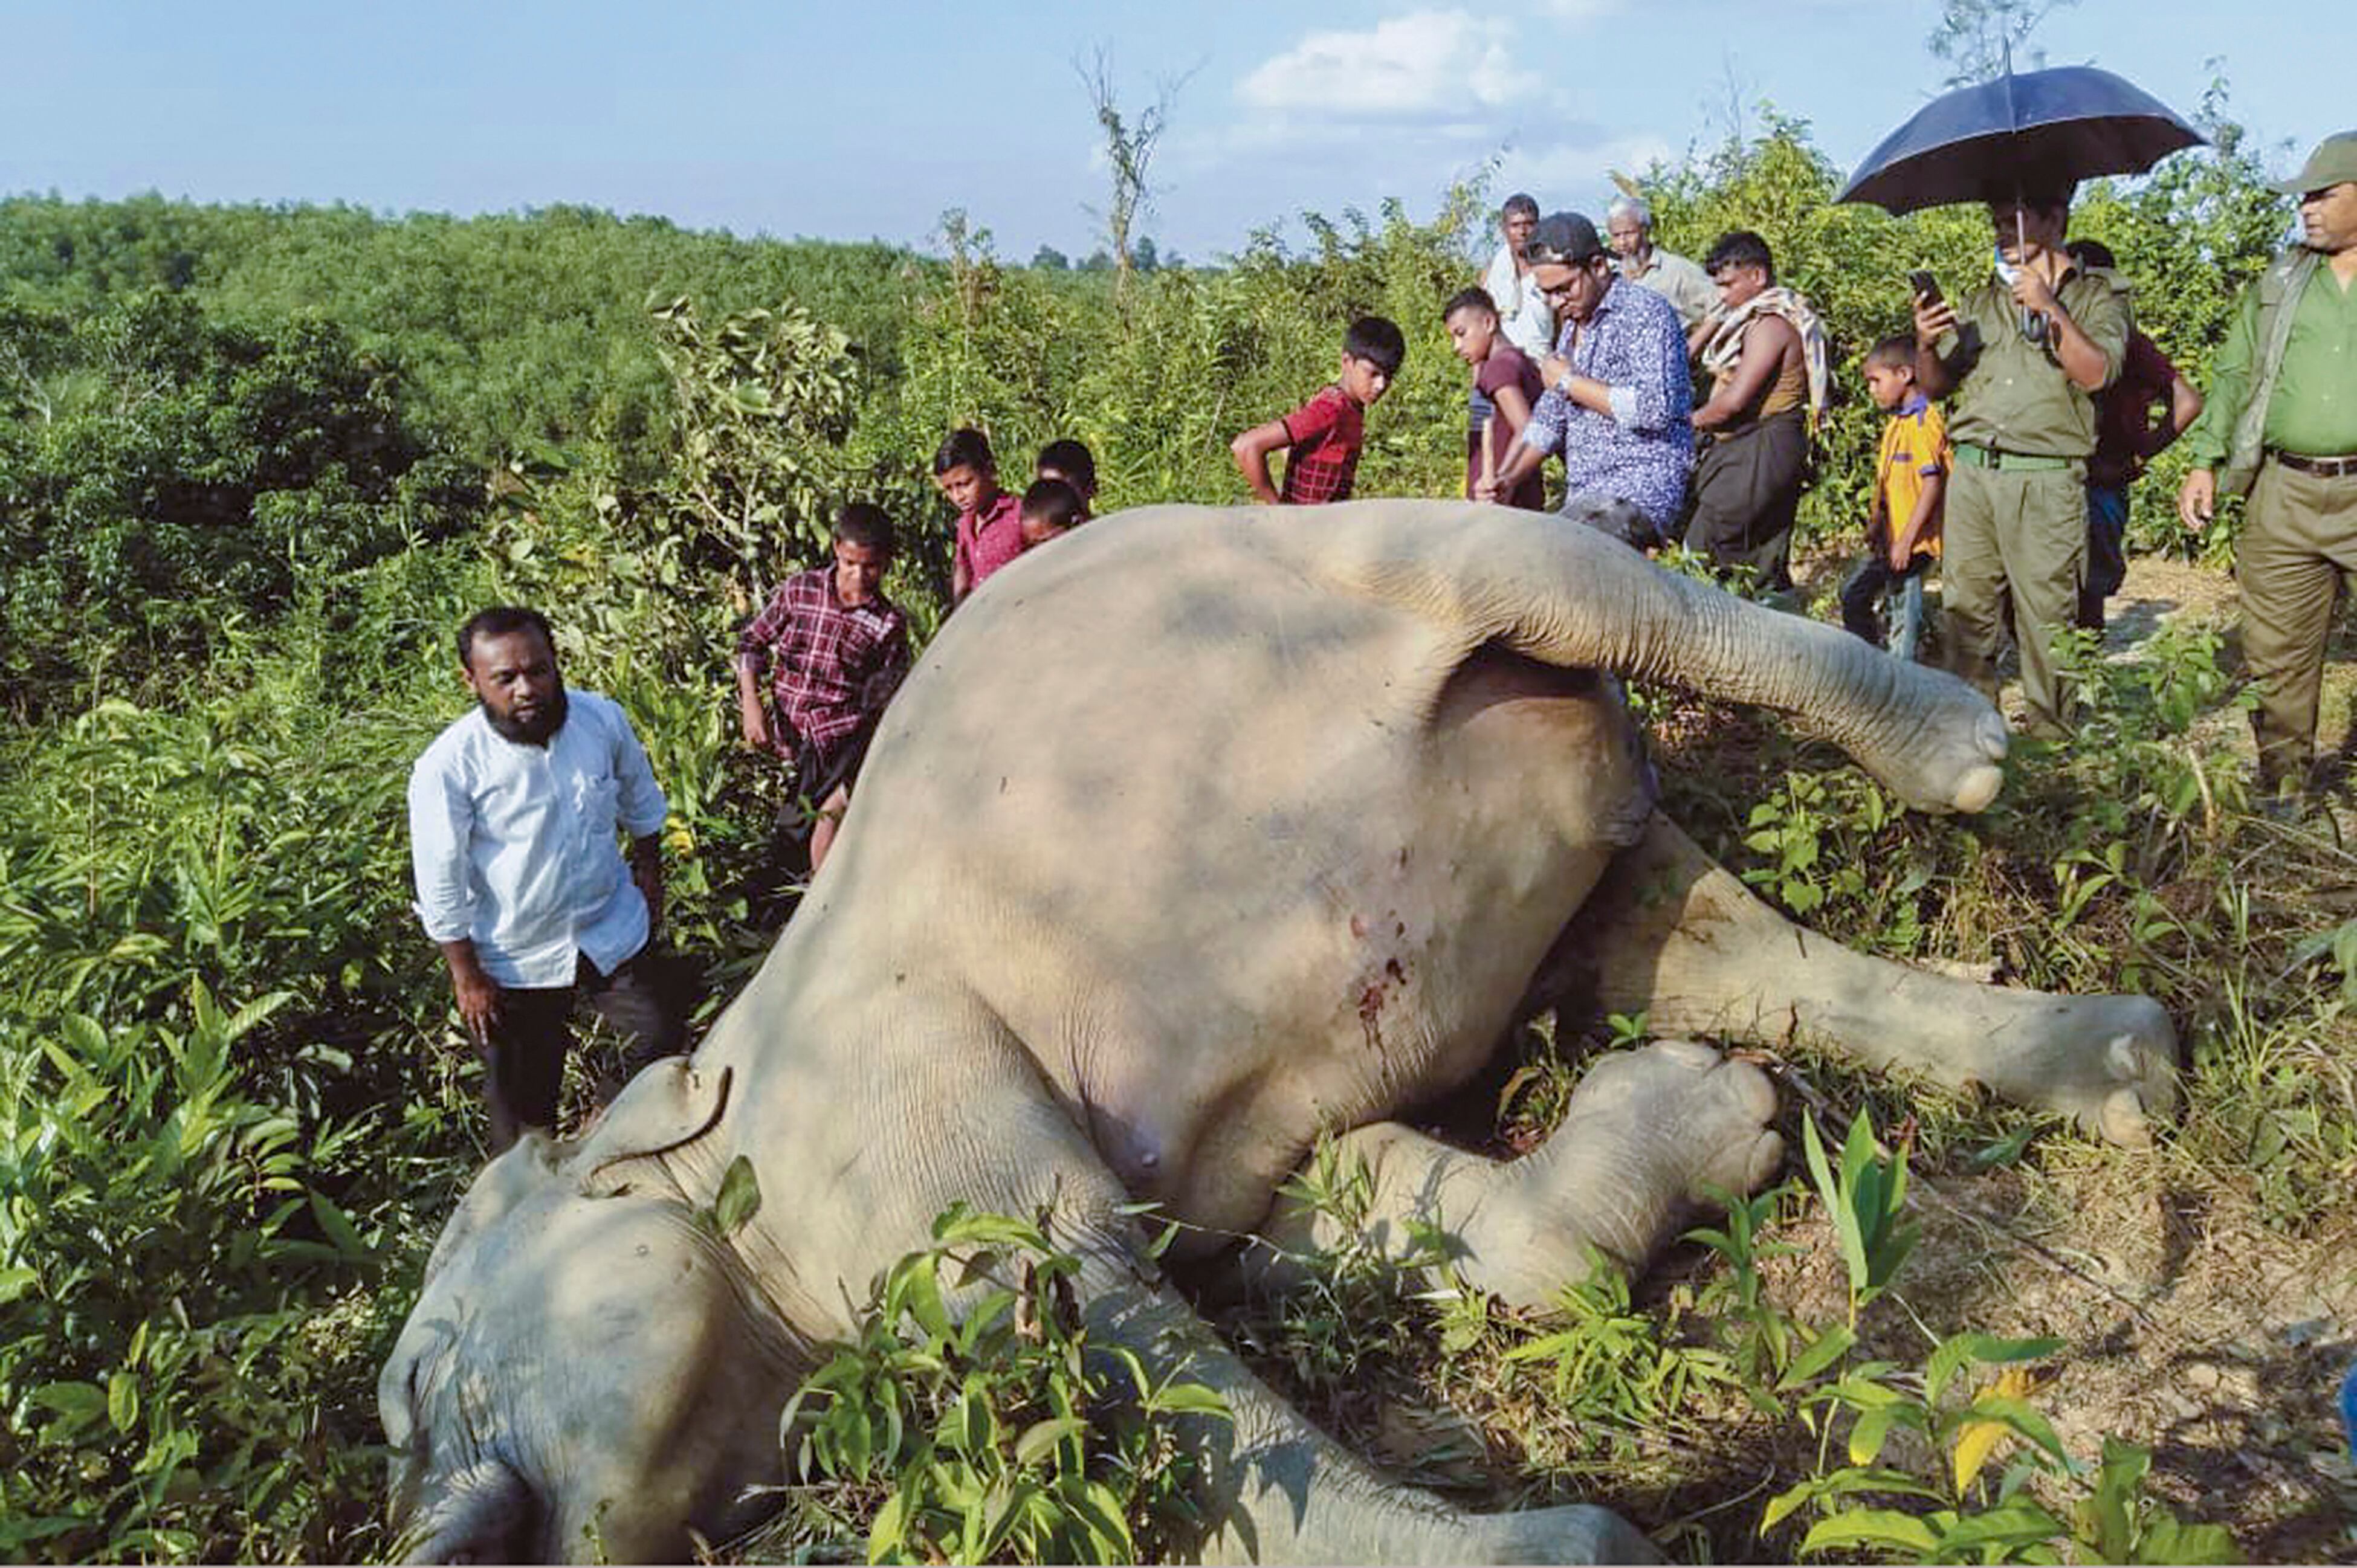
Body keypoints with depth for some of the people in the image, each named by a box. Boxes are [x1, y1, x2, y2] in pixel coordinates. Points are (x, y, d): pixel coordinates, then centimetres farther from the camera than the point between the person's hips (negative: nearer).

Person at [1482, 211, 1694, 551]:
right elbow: (1548, 421, 24)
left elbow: (1655, 409, -20)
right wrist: (1507, 478, 7)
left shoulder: (1646, 312, -7)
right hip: (1584, 497, 9)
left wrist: (1570, 382, -10)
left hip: (1641, 488, -9)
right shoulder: (1572, 327, 19)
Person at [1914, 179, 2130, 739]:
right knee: (1966, 614, 3)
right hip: (1971, 476, 4)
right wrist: (1926, 345, -3)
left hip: (2046, 482, -4)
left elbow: (2096, 374, -7)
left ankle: (2052, 740, 0)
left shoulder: (2097, 295, 9)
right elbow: (1935, 387, 17)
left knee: (2048, 619, -6)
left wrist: (2050, 309, -13)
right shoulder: (1979, 302, 21)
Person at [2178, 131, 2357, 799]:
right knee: (2276, 663, 5)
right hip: (2285, 494, 3)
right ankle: (2282, 801, 16)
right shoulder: (2278, 283, 16)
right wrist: (2205, 461, 6)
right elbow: (2233, 374, 16)